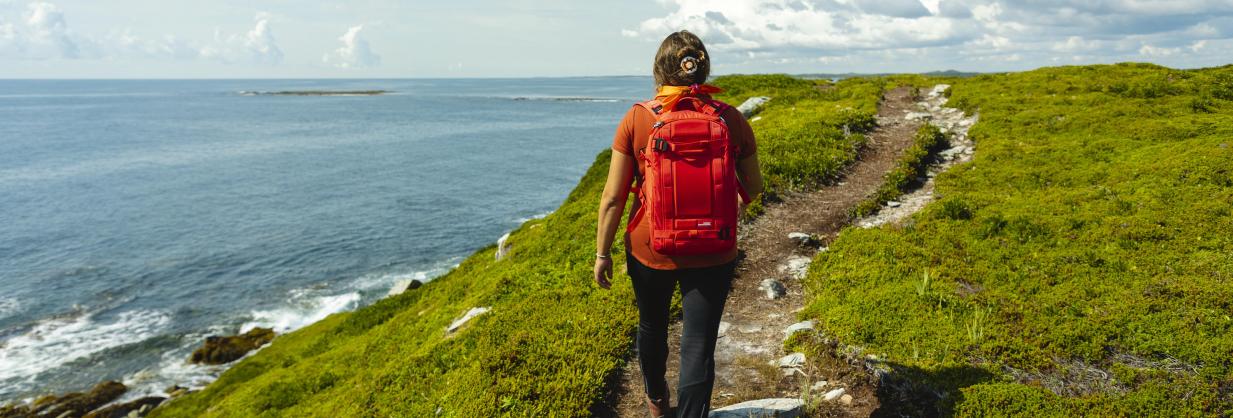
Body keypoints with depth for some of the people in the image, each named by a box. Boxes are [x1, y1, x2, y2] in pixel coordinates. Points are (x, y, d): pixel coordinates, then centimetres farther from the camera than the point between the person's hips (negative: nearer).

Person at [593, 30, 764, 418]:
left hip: (649, 250, 1)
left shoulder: (636, 119, -11)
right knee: (699, 348, 8)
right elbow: (753, 187, 6)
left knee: (652, 327, 26)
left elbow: (613, 197, -9)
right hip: (711, 254, 0)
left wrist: (602, 252, 2)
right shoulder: (731, 120, -6)